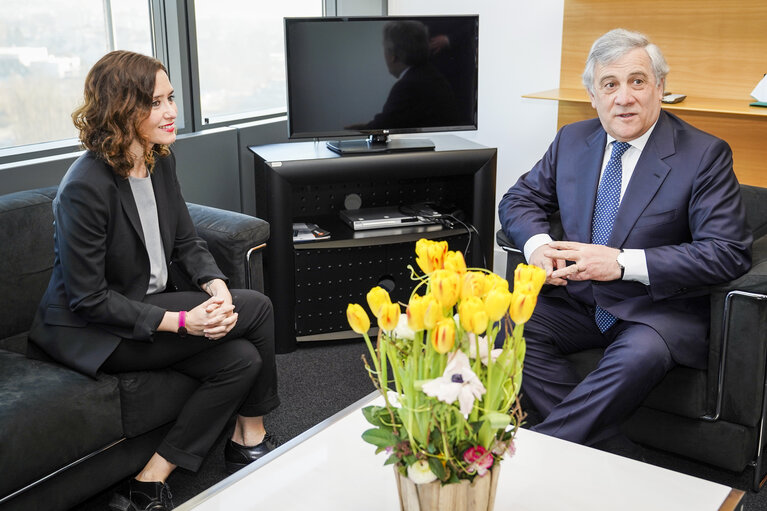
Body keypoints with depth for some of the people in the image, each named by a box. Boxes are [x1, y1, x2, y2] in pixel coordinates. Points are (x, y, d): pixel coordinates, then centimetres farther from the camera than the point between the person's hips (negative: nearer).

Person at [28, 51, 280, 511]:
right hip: (93, 333, -8)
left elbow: (187, 242, 6)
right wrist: (181, 321, -28)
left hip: (153, 305, 8)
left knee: (241, 358, -13)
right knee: (257, 308, -16)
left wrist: (217, 289, -15)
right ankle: (252, 437, 4)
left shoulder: (161, 161, 1)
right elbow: (88, 298, -22)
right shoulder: (87, 187, -24)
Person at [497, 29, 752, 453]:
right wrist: (537, 244, -12)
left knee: (639, 355, -37)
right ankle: (612, 455, -20)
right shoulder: (572, 140, 8)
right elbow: (518, 200, 14)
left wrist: (623, 263, -24)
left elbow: (728, 253, -15)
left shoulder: (704, 155, -7)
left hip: (655, 311, -4)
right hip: (578, 300, 5)